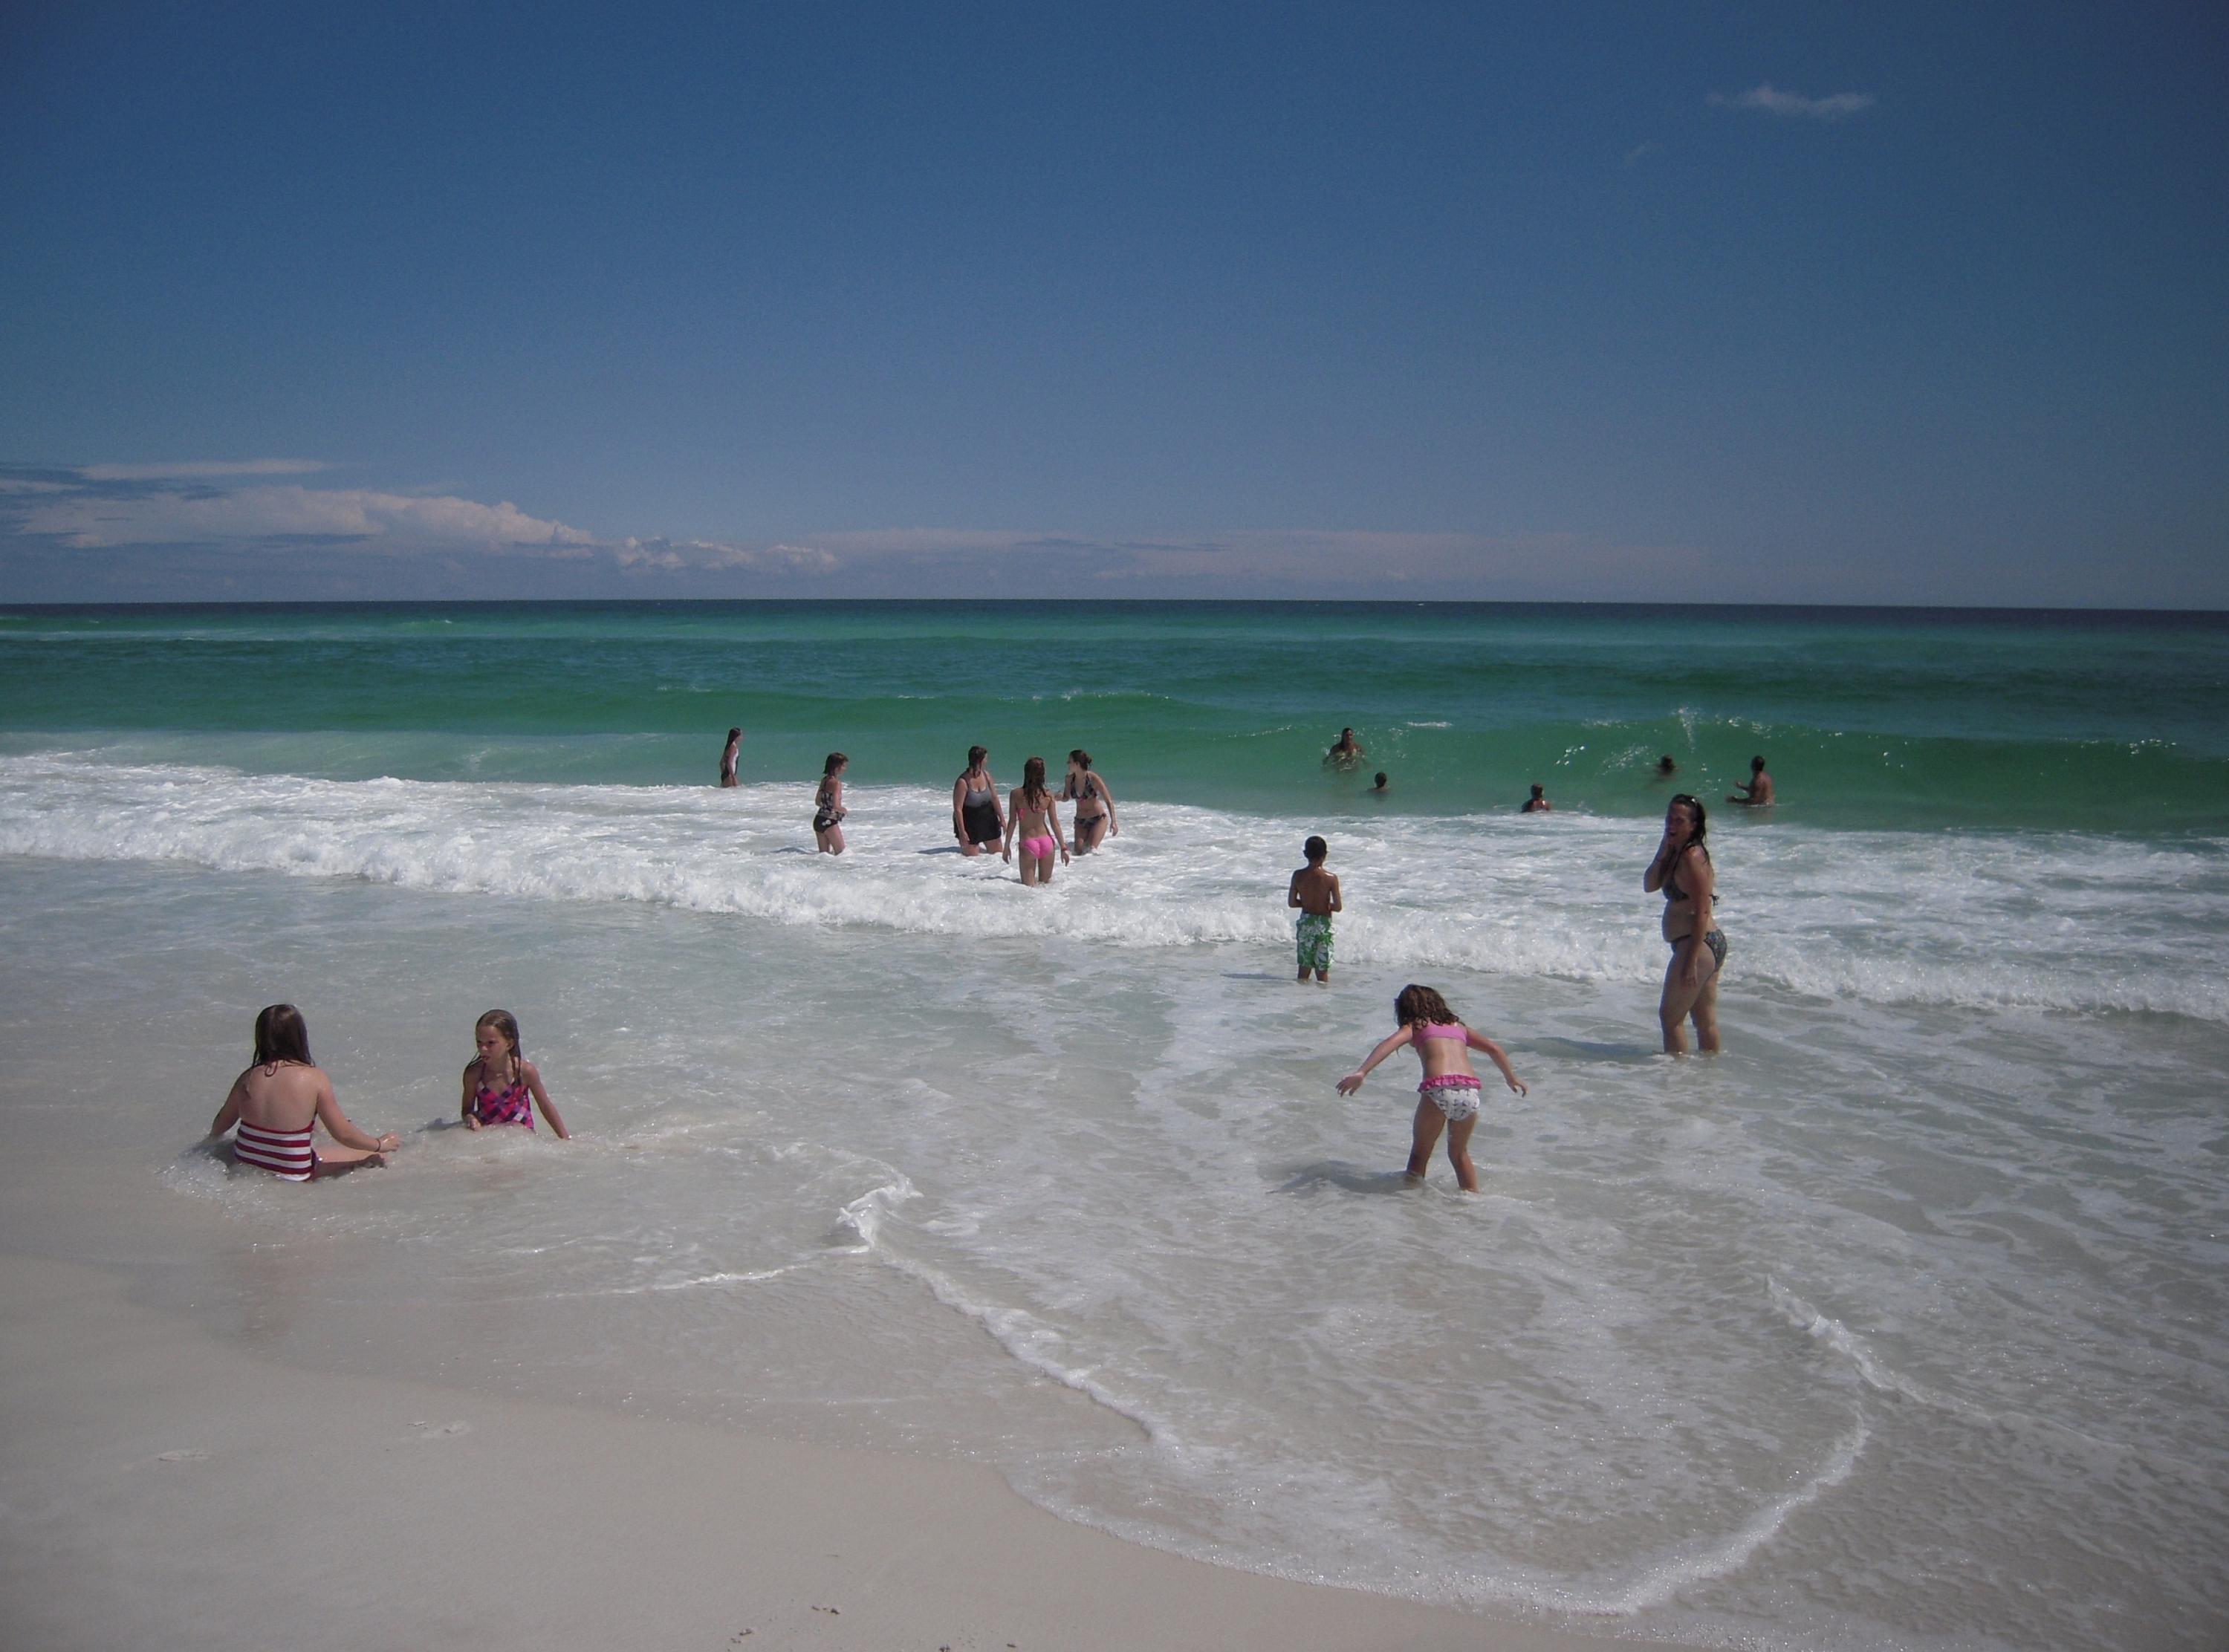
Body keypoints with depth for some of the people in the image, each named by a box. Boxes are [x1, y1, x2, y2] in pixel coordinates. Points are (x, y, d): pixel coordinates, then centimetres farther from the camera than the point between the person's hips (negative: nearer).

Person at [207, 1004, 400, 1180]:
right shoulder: (314, 1079, -19)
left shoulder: (248, 1078, -7)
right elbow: (343, 1134, -14)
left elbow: (222, 1123, 9)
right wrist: (380, 1144, 3)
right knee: (373, 1156, 5)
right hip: (292, 1175, -6)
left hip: (245, 1165, 6)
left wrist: (211, 1140, 32)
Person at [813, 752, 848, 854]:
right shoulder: (836, 783, -16)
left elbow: (817, 802, 20)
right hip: (829, 822, -8)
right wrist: (845, 811, -4)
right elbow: (836, 806, -23)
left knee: (824, 854, 16)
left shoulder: (824, 780, 9)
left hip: (818, 820, 8)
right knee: (841, 854, 0)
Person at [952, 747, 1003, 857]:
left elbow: (994, 798, 4)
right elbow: (958, 808, -22)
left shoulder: (986, 775, -5)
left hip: (988, 819, 6)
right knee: (972, 856, 2)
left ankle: (977, 846, 39)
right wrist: (962, 832, -23)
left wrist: (1002, 819, 6)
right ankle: (964, 845, 33)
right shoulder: (963, 782, -24)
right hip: (970, 822, -6)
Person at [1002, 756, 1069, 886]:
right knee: (1045, 883, 16)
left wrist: (1007, 846, 5)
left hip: (1028, 843, -2)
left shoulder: (1016, 794, -6)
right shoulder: (1048, 796, -2)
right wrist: (1063, 847, 8)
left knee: (1029, 886, 3)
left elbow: (1012, 822, -4)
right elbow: (1055, 823, 1)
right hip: (1046, 841, 2)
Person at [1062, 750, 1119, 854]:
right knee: (1079, 851, -5)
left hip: (1098, 819, -5)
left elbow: (1108, 801, -15)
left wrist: (1113, 822, -21)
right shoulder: (1070, 779, -6)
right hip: (1080, 821, 5)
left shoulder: (1093, 779, -19)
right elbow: (1066, 798, 9)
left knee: (1090, 850, -16)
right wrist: (1058, 797, -16)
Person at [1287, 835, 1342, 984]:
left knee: (1304, 967, 14)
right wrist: (1326, 905, 6)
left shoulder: (1298, 876, -6)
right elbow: (1338, 907, -14)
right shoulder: (1331, 878, -15)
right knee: (1322, 970, 5)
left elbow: (1291, 902, -1)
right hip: (1323, 925, -3)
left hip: (1305, 923, 3)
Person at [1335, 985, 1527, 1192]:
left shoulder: (1415, 1026, 16)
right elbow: (1493, 1048, 31)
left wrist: (1361, 1072, -13)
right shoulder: (1457, 1026, 29)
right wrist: (1511, 1077, 46)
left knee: (1420, 1153, 16)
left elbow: (1391, 1043, -3)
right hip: (1469, 1091, 4)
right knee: (1459, 1154, 26)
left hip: (1438, 1090, -4)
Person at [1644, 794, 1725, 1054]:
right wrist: (1663, 851, -3)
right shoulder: (1677, 853, 12)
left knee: (1670, 1016, -2)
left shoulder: (1692, 857, -17)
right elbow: (1650, 885, 7)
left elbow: (1702, 913, -21)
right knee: (1705, 1020, 16)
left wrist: (1691, 960, -22)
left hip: (1699, 945, -10)